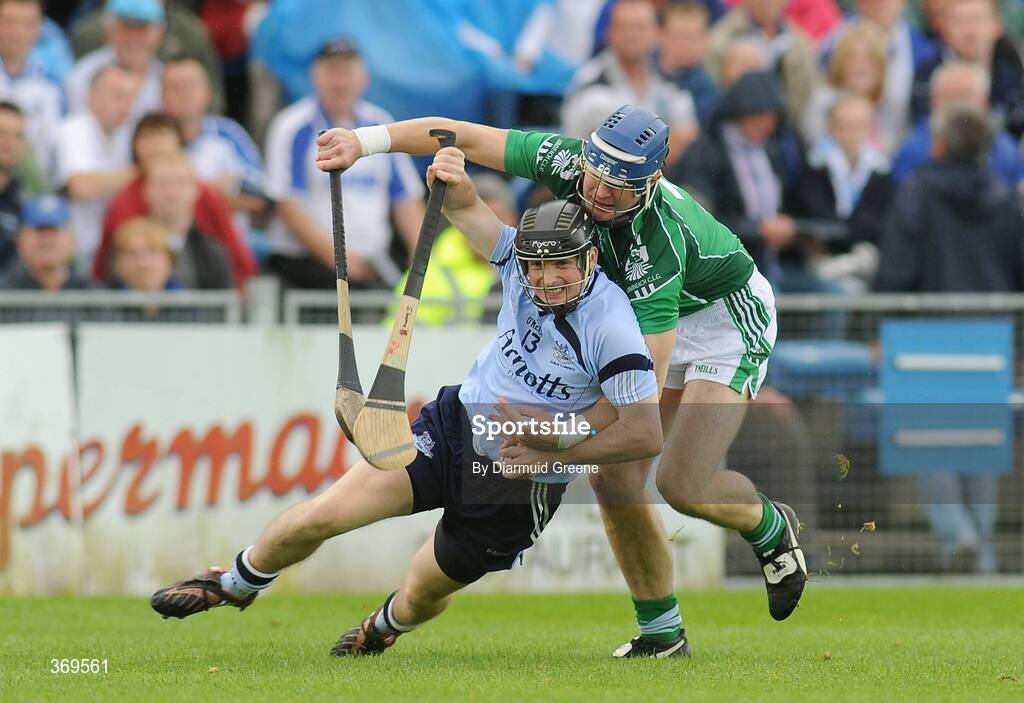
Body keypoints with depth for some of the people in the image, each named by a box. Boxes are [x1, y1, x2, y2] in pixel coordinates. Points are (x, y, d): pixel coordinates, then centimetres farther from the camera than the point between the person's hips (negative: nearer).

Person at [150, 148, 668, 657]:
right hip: (454, 425, 4)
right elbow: (464, 208, -6)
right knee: (320, 517, -7)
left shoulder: (611, 327, -26)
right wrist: (453, 181, -31)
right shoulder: (522, 263, -10)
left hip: (518, 487, -4)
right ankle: (234, 585, 22)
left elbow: (647, 434, -26)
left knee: (423, 595, 13)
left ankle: (384, 626, 52)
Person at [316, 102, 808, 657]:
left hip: (727, 315, -7)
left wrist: (561, 448, -45)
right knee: (613, 476, -5)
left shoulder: (658, 246, -40)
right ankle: (659, 628, 10)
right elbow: (461, 136, -18)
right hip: (662, 317, 7)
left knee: (682, 484, -19)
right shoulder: (566, 162, -23)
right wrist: (363, 141, -29)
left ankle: (773, 529, 14)